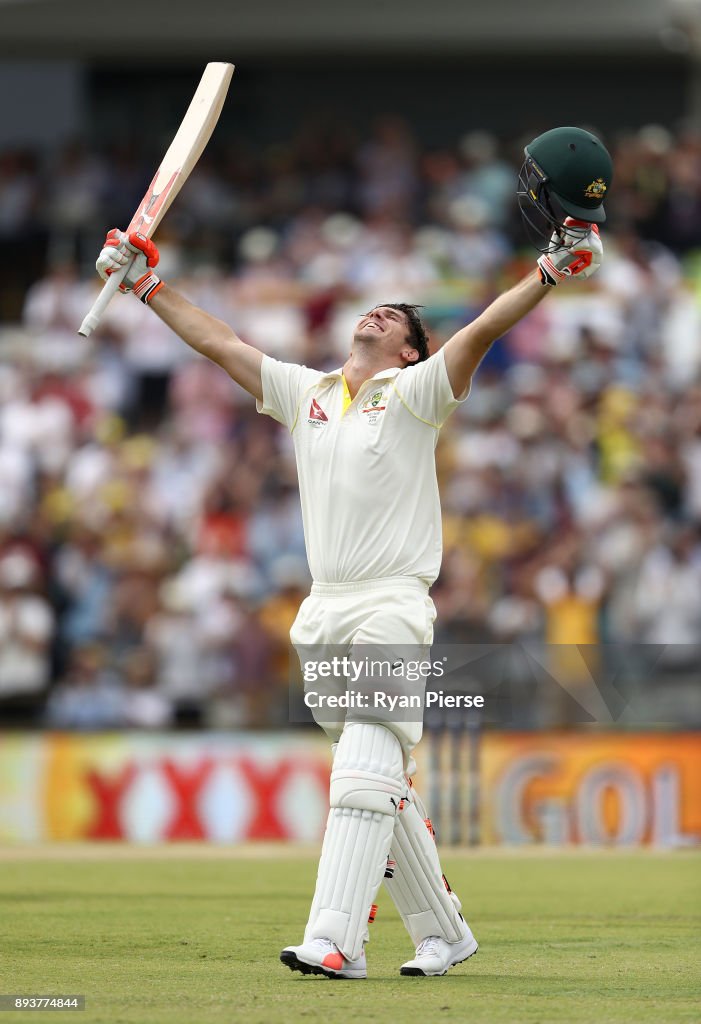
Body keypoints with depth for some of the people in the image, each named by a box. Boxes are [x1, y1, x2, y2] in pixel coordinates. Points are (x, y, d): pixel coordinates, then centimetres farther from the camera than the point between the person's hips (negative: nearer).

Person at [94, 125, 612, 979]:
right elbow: (217, 342, 19)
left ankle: (333, 940, -28)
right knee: (384, 783, 9)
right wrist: (147, 285, 17)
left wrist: (550, 271, -25)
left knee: (365, 772, -17)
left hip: (392, 608, -6)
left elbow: (479, 333, -12)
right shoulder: (304, 392, 17)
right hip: (323, 614, 6)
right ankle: (442, 931, 19)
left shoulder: (414, 394, 1)